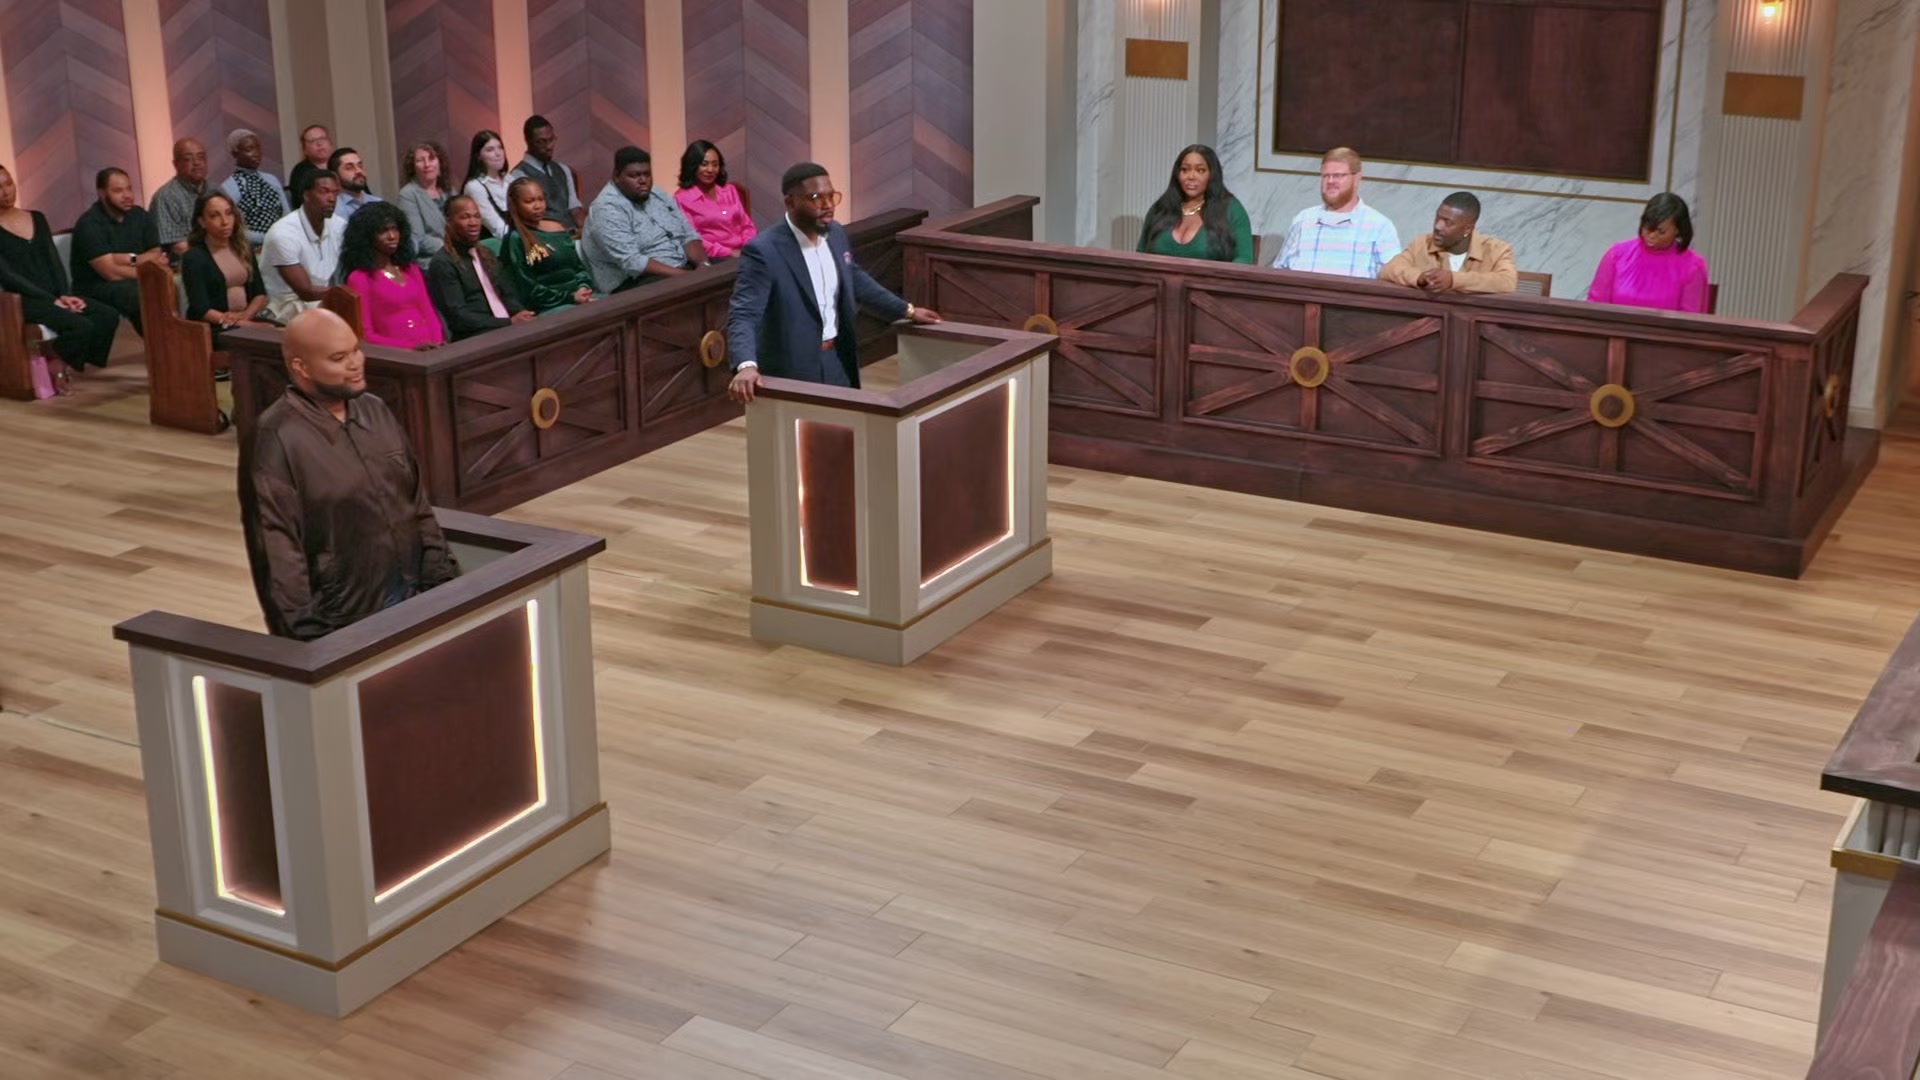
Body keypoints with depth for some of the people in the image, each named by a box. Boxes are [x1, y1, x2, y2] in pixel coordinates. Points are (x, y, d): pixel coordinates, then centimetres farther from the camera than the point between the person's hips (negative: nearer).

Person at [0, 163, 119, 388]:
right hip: (25, 300, -6)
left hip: (54, 294, 6)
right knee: (81, 326, -30)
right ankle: (56, 367, -7)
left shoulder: (37, 218, 16)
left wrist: (65, 294, -5)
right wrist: (51, 300, -17)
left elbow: (54, 261, 12)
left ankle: (65, 362, -7)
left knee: (109, 316, -18)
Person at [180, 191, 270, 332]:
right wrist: (247, 325, -18)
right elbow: (202, 310, -11)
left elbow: (260, 294, 13)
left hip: (247, 319, 6)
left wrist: (246, 315, -9)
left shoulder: (244, 249, 15)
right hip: (211, 328, -6)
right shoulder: (194, 258, -3)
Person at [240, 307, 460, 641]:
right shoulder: (277, 441, -16)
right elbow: (278, 552, -16)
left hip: (413, 599, 6)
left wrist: (443, 580, 7)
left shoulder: (375, 410, 6)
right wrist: (307, 638, -17)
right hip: (345, 625, -6)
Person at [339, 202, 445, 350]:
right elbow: (365, 335, -3)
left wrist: (437, 344, -5)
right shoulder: (359, 278, 2)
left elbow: (429, 315, 15)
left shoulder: (412, 270, 19)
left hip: (428, 350, 5)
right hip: (395, 353, -5)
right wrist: (411, 346, -14)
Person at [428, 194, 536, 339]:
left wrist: (520, 314, -6)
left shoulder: (486, 254, 21)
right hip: (473, 337, -7)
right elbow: (458, 316, -11)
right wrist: (510, 322, -16)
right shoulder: (443, 264, -3)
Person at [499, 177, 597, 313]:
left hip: (580, 296, 6)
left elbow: (580, 266, 20)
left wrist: (584, 287, -2)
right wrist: (570, 297, -11)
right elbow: (529, 289, -5)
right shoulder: (515, 240, -2)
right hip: (548, 307, -6)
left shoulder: (558, 228, 17)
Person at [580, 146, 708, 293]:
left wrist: (702, 265, -8)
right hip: (635, 284, -8)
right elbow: (632, 263, -21)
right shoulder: (608, 210, -11)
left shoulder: (658, 196, 14)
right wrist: (683, 275, -26)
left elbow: (688, 235, 14)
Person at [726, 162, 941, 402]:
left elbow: (855, 279, 21)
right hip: (792, 372, -7)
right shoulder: (764, 251, -20)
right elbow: (743, 314, -28)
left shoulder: (835, 233, 2)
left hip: (839, 360, 7)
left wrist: (906, 310, 23)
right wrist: (746, 365, -46)